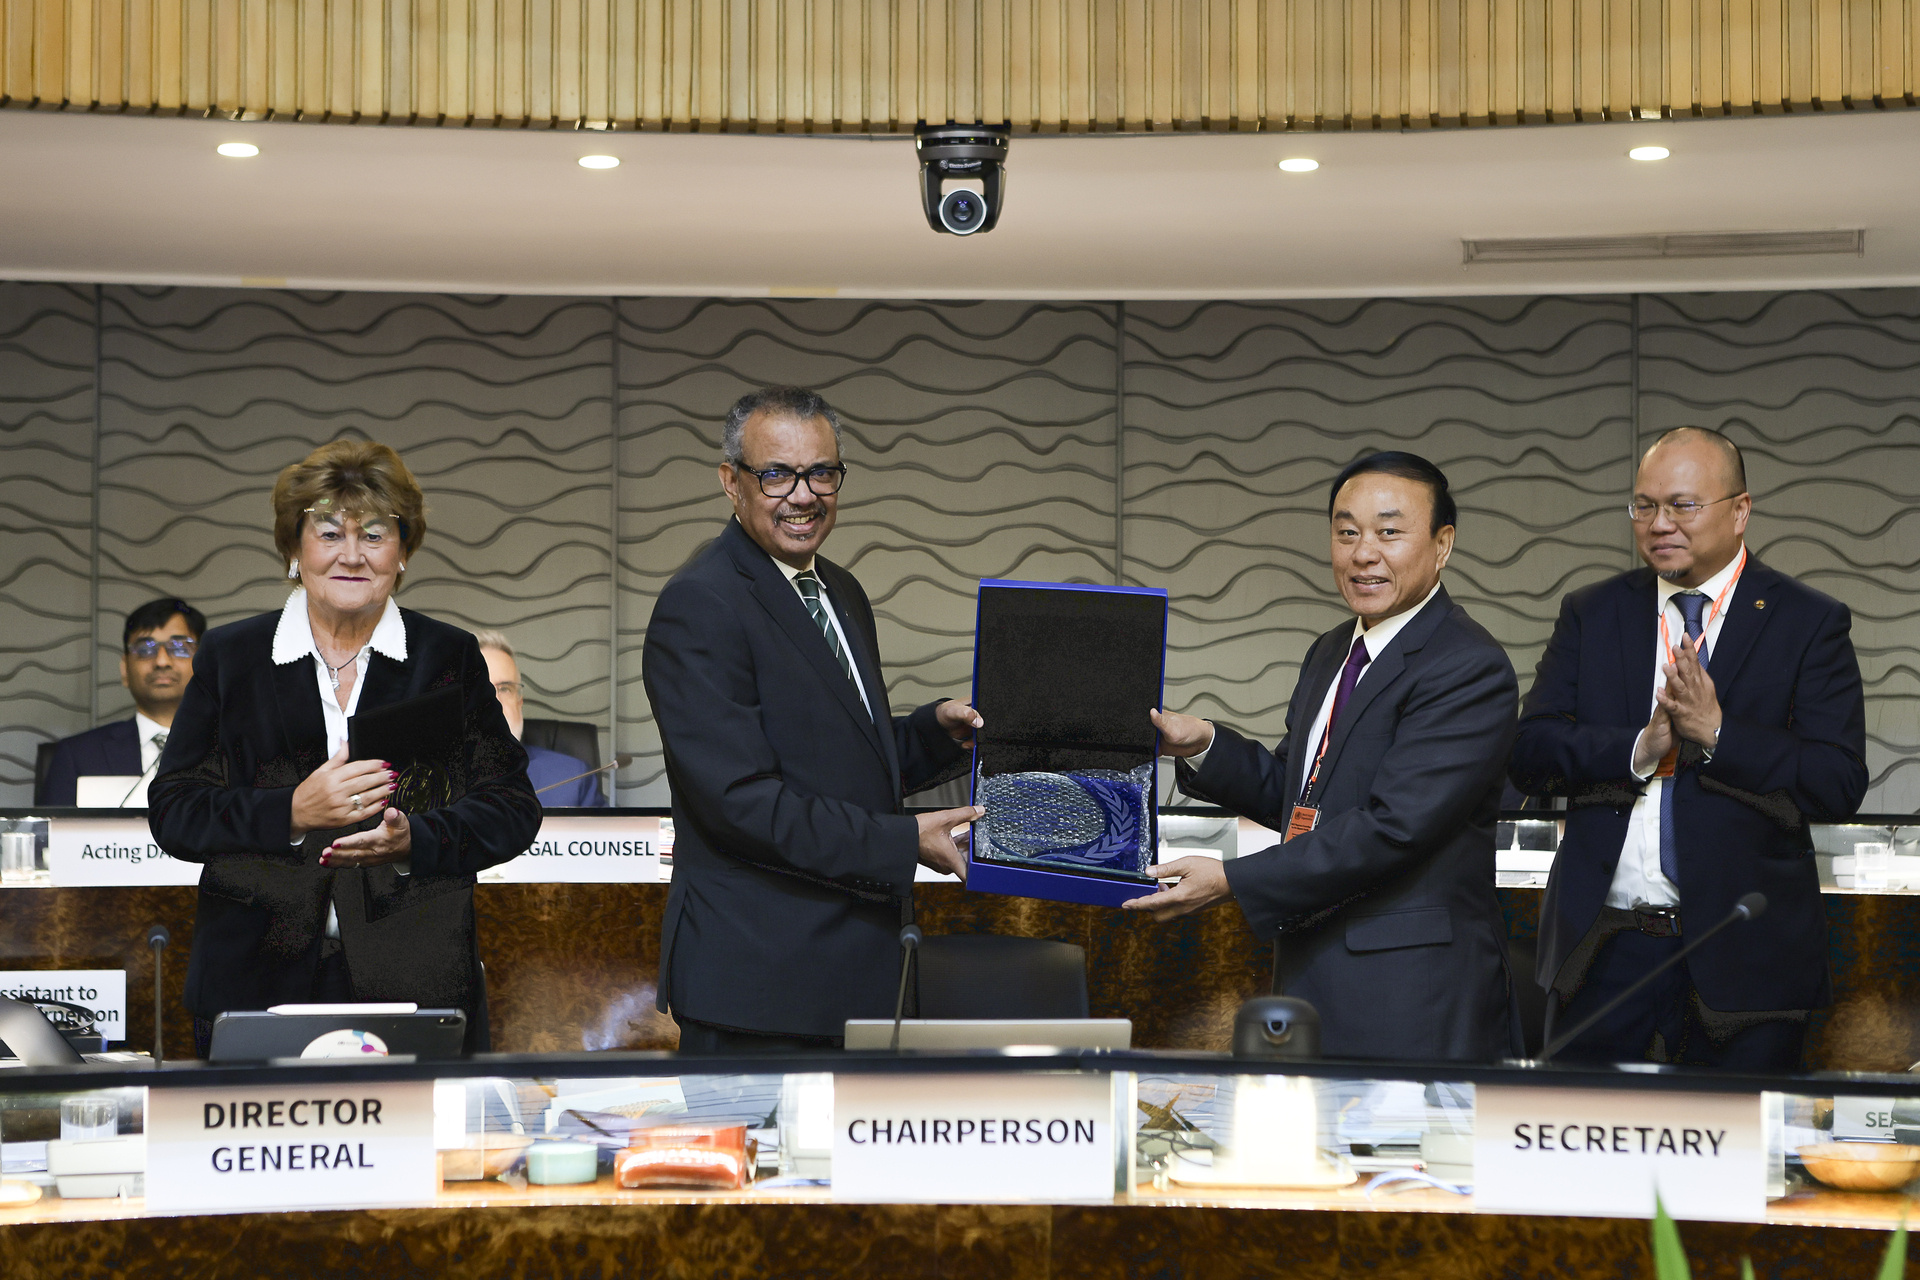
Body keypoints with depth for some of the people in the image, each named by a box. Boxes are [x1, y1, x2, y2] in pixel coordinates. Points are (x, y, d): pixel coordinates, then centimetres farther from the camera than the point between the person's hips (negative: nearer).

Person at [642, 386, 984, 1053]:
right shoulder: (699, 607, -15)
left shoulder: (840, 593, 15)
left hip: (851, 973, 9)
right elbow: (740, 798, -22)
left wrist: (939, 730, 3)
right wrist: (902, 842, -19)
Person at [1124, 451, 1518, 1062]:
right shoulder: (1330, 654, 16)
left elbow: (1392, 827, -21)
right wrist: (1203, 745, 1)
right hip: (1311, 974, 8)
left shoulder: (1470, 668, -14)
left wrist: (1231, 880, -20)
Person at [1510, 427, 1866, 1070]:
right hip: (1605, 947, 2)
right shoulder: (1590, 614, 10)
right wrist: (1638, 748, -15)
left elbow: (1840, 784, -8)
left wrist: (1718, 735, -17)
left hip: (1741, 956, -2)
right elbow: (1529, 754, 1)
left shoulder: (1809, 623, 1)